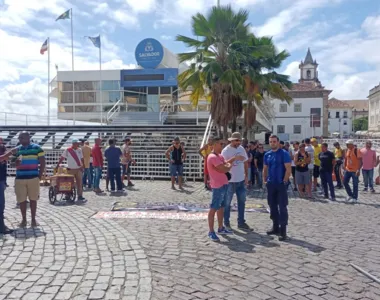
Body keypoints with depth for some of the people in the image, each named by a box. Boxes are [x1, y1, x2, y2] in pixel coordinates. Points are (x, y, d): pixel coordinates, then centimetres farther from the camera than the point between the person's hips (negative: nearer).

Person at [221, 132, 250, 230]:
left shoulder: (242, 149, 5)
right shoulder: (226, 150, -13)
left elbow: (245, 162, 12)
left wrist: (246, 176, 9)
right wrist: (234, 158, -32)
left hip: (241, 180, 6)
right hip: (230, 181, -6)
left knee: (242, 202, 12)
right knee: (227, 203, 7)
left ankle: (241, 222, 23)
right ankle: (226, 222, 20)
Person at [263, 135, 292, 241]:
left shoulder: (284, 153, -8)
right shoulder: (267, 155, 9)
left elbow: (288, 169, -12)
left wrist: (284, 181, -15)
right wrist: (265, 180, 7)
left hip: (281, 184, -6)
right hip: (271, 184, 6)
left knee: (282, 207, -4)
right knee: (272, 206, 12)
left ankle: (283, 230, 0)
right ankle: (275, 227, 25)